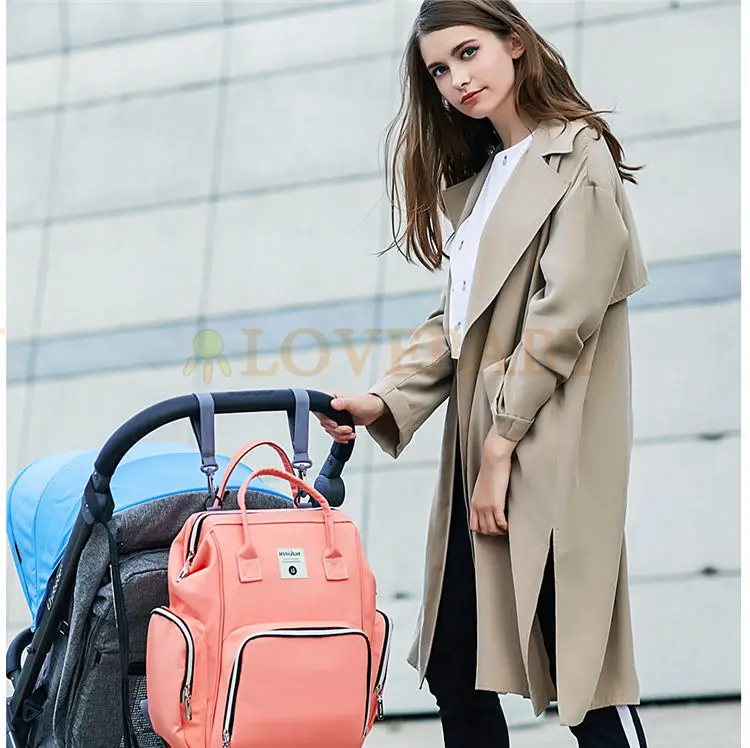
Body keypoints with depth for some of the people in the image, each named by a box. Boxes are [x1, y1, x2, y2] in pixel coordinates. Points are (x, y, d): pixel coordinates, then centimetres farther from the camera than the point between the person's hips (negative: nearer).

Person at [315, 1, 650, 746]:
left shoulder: (577, 156, -3)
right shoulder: (480, 179, 21)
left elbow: (564, 315, -12)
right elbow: (457, 317, 15)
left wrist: (503, 444, -15)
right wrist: (386, 400, 0)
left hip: (548, 453, -8)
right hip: (480, 453, 8)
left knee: (582, 678, -8)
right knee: (454, 671, 6)